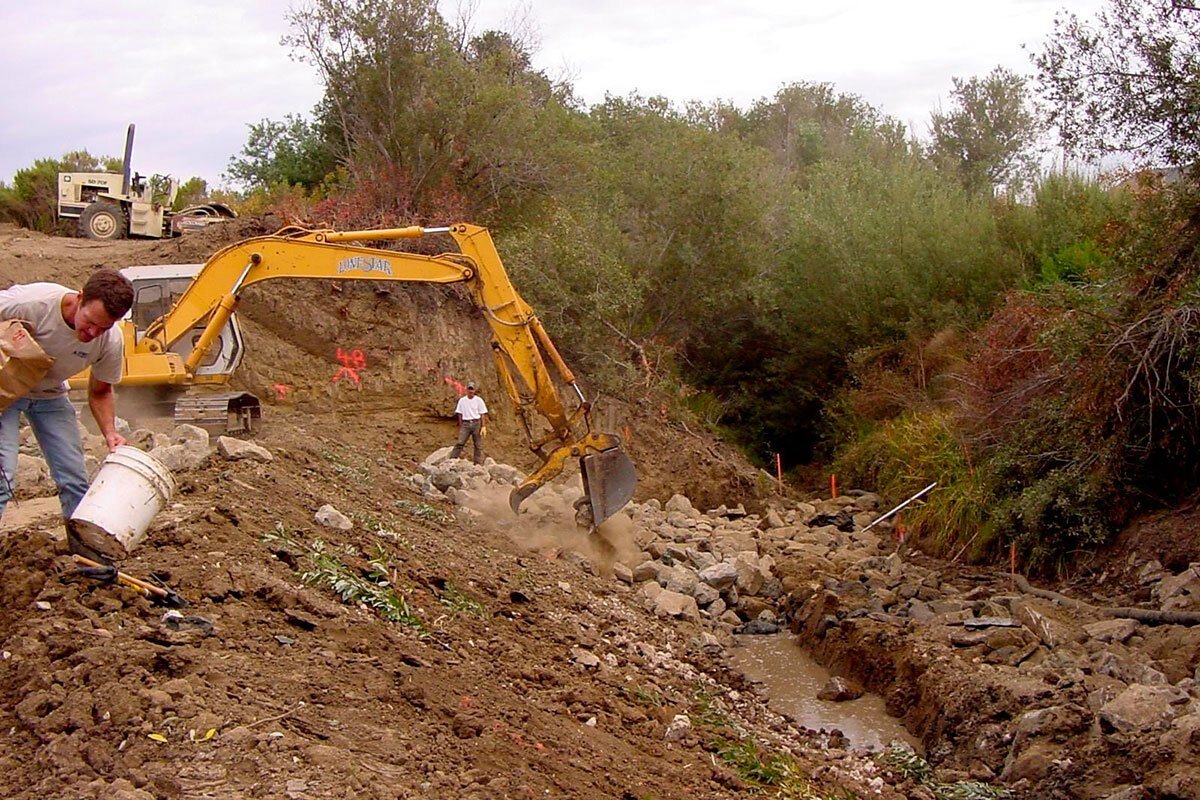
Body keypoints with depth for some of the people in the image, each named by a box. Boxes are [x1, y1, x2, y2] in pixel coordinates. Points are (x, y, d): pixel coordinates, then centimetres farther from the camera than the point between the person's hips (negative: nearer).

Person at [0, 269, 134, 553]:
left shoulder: (111, 342, -21)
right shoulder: (32, 302, -35)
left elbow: (100, 393, -4)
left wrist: (110, 433, -19)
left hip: (50, 396, 4)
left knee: (74, 477, 2)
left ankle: (88, 553, 16)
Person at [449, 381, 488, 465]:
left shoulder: (479, 400, 3)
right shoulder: (462, 400, 9)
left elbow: (483, 414, 2)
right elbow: (460, 414, 12)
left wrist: (483, 426, -7)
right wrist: (460, 427, 7)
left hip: (476, 423, -1)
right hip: (465, 424, 1)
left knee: (478, 445, 0)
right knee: (459, 442, -11)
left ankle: (478, 463, 4)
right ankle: (452, 460, -14)